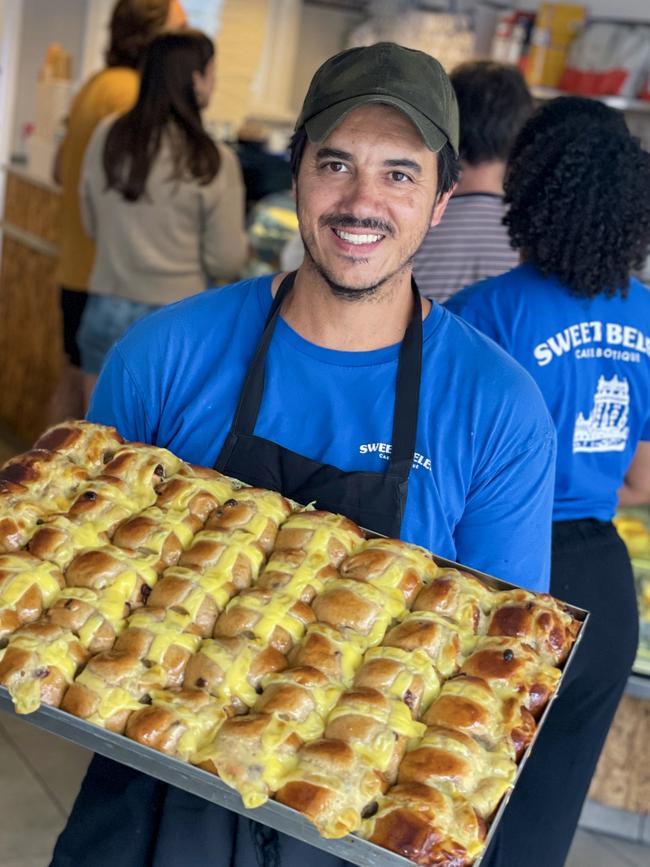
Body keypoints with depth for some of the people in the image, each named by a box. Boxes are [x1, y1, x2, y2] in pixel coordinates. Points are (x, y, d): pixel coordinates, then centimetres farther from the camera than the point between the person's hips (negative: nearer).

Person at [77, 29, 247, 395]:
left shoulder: (106, 138, -2)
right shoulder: (212, 161, -14)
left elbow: (91, 224, 10)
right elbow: (226, 263, -10)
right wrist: (242, 240, 10)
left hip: (107, 313, 4)